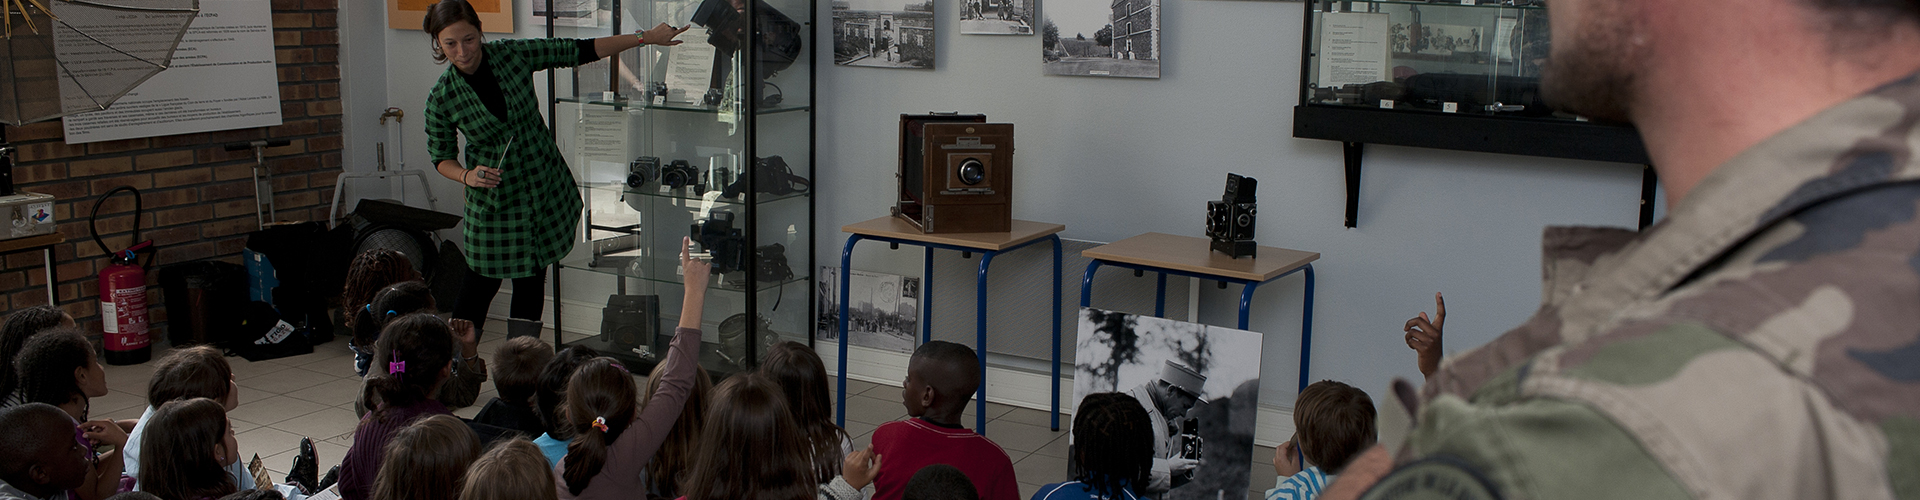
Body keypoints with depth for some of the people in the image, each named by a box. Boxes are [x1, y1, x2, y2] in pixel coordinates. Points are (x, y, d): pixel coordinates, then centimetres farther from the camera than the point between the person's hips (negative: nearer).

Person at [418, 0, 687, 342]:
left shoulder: (512, 54, -9)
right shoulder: (442, 98, -12)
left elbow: (577, 51, -3)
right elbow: (441, 157, 0)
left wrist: (645, 38, -4)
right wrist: (467, 176, -22)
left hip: (545, 184, 2)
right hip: (494, 199, -2)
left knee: (532, 280, 9)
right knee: (483, 282, 1)